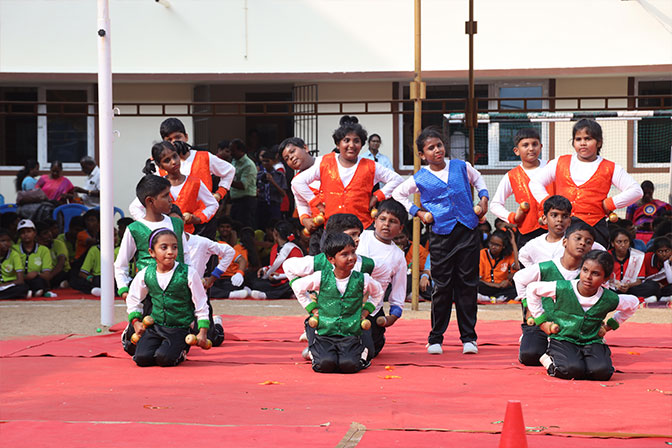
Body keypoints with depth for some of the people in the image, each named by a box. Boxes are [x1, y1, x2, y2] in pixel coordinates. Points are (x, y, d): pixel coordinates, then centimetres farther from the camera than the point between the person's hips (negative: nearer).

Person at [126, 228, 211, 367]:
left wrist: (203, 332, -4)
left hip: (180, 328, -3)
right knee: (142, 358, -16)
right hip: (155, 327, 3)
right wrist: (135, 321, 6)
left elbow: (201, 304, -1)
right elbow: (133, 299, 17)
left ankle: (180, 353, 10)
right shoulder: (145, 274, -1)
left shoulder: (188, 274, -10)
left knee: (164, 358, -24)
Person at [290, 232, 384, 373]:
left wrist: (366, 310, 10)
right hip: (325, 334, 0)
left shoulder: (362, 280, -1)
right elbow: (298, 286, 14)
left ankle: (361, 353, 11)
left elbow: (378, 293, 22)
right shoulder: (321, 278, -4)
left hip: (351, 335, 0)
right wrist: (312, 308, 9)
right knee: (325, 364, -24)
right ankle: (314, 352, 13)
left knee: (349, 365, -26)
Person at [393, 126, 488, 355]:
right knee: (442, 287, 0)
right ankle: (435, 338, 11)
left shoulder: (461, 167, 7)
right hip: (441, 234, -1)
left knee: (468, 284, 3)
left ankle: (468, 337, 9)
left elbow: (478, 180, 27)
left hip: (468, 230, 1)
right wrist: (418, 212, 5)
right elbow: (398, 194, 14)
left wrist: (484, 199, 11)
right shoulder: (420, 179, 1)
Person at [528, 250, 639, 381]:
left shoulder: (609, 300, -6)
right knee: (573, 369, -33)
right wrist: (541, 320, 3)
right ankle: (549, 361, 2)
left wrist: (611, 324, 12)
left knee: (602, 372, -29)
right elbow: (532, 288, 3)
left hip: (592, 342, 2)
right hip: (563, 339, -2)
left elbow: (633, 303, 15)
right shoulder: (563, 289, -11)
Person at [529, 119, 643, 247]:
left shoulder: (609, 168, 7)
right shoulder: (560, 163, 14)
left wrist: (608, 204, -4)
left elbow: (636, 191, 3)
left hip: (594, 227, -2)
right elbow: (535, 182, 19)